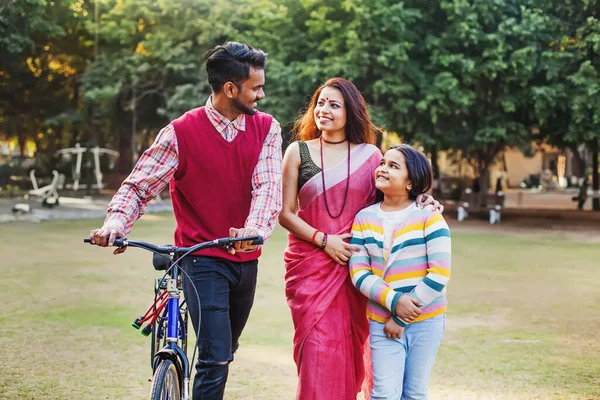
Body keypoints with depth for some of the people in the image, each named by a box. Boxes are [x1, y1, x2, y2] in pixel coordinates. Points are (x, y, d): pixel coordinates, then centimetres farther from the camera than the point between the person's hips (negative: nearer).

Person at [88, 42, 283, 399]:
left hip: (245, 259, 4)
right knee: (215, 358, -12)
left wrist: (255, 227, -35)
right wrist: (117, 221, -30)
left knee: (225, 353, 19)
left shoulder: (266, 128, -1)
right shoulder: (181, 133, -9)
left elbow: (268, 185, -14)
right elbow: (139, 185, -9)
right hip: (202, 260, -4)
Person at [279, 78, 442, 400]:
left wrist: (420, 200, -5)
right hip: (310, 262, -1)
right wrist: (323, 240, -10)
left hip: (354, 265, 1)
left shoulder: (370, 155, 6)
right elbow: (285, 213, 1)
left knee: (349, 349, 6)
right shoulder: (298, 152, 4)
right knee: (317, 349, -7)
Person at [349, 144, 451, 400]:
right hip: (381, 322, 1)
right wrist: (393, 301, -20)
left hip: (426, 321, -1)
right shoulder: (364, 219, 2)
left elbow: (439, 275, -12)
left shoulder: (429, 217, -8)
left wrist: (400, 319, -12)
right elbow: (358, 272, -3)